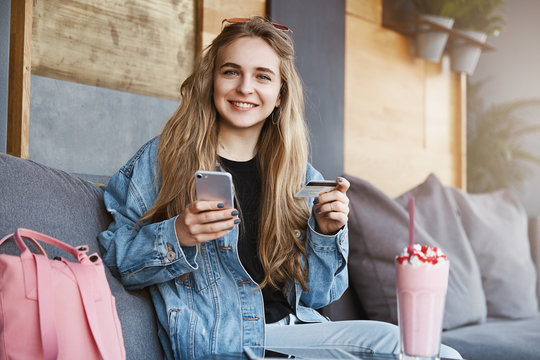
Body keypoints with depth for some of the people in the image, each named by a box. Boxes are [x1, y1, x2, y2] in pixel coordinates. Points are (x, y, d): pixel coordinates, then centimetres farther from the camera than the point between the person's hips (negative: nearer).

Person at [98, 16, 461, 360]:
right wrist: (176, 237, -19)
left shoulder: (302, 180, 10)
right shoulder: (163, 159, 0)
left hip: (292, 326, 5)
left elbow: (312, 294, 12)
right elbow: (115, 258, -2)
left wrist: (327, 233, -6)